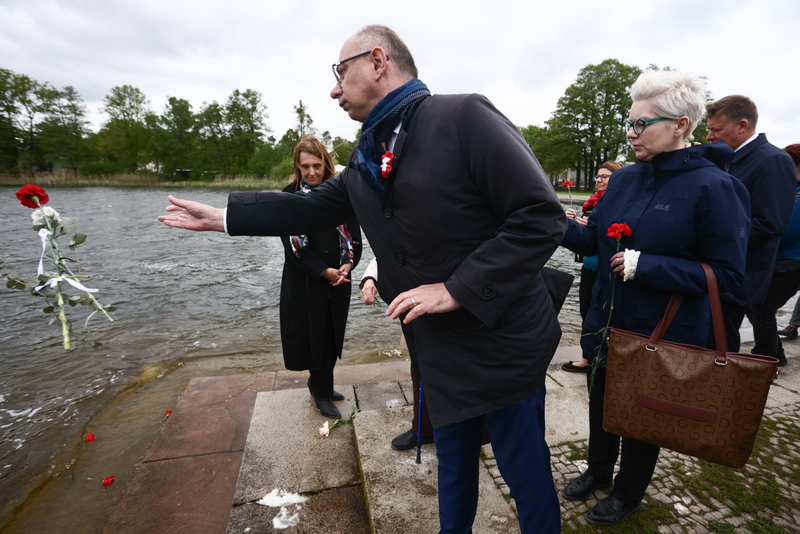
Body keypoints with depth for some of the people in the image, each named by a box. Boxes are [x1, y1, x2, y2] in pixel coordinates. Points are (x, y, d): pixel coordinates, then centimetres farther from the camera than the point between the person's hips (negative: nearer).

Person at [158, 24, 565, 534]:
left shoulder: (465, 116, -15)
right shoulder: (367, 159, 8)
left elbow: (542, 216, -19)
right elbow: (311, 207, 15)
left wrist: (457, 288, -22)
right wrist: (219, 216, 17)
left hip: (502, 344, -6)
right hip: (441, 352, 6)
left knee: (526, 474, 15)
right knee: (453, 464, 24)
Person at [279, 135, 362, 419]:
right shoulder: (289, 196, -3)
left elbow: (353, 232, 4)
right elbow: (291, 241, -9)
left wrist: (348, 263, -12)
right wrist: (324, 271, -14)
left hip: (339, 278, 3)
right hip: (305, 281, -3)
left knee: (331, 332, 12)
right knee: (315, 334, 5)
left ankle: (319, 384, 35)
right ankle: (322, 393, 23)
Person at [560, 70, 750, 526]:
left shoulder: (714, 187, -17)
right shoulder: (626, 178, 1)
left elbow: (727, 272, -16)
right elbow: (595, 239, 4)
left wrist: (647, 266, -26)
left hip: (663, 334, -5)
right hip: (610, 320, 6)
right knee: (601, 400, 21)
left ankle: (628, 494, 44)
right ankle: (599, 471, 49)